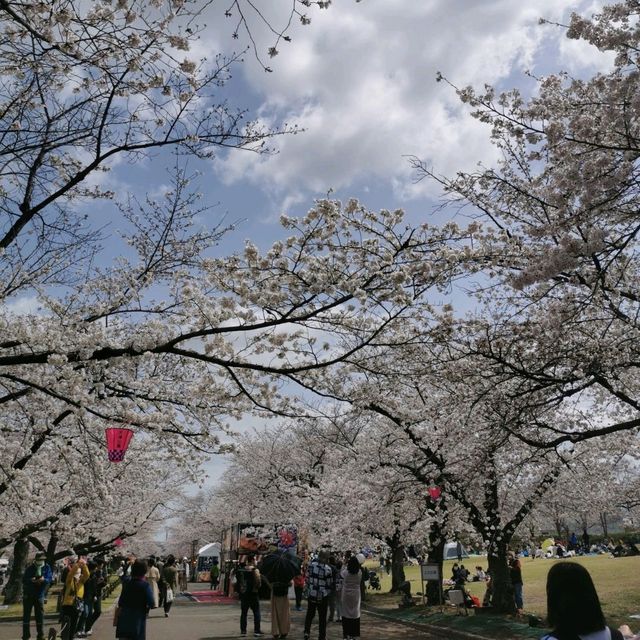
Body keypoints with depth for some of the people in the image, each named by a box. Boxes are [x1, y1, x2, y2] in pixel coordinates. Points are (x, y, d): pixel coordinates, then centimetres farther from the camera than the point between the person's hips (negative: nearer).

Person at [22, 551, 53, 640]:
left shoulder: (47, 567, -1)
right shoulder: (29, 568, -4)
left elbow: (50, 578, -10)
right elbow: (24, 580, -9)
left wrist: (44, 579, -32)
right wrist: (31, 580, -29)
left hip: (40, 595, 1)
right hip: (28, 595, -1)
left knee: (40, 614, 3)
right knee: (26, 614, 2)